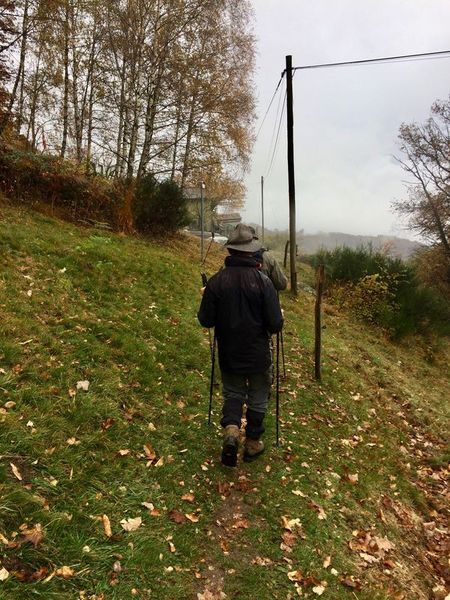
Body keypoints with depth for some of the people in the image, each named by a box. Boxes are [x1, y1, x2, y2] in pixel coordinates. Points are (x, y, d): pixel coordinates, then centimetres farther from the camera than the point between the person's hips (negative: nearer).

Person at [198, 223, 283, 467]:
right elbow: (275, 324, -16)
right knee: (258, 399, 17)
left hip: (229, 354, 2)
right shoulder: (262, 280, -16)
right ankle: (253, 444, 29)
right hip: (258, 355, -1)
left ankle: (230, 431, -2)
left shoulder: (216, 280, -11)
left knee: (233, 394, 20)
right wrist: (267, 326, 7)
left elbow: (205, 320, -7)